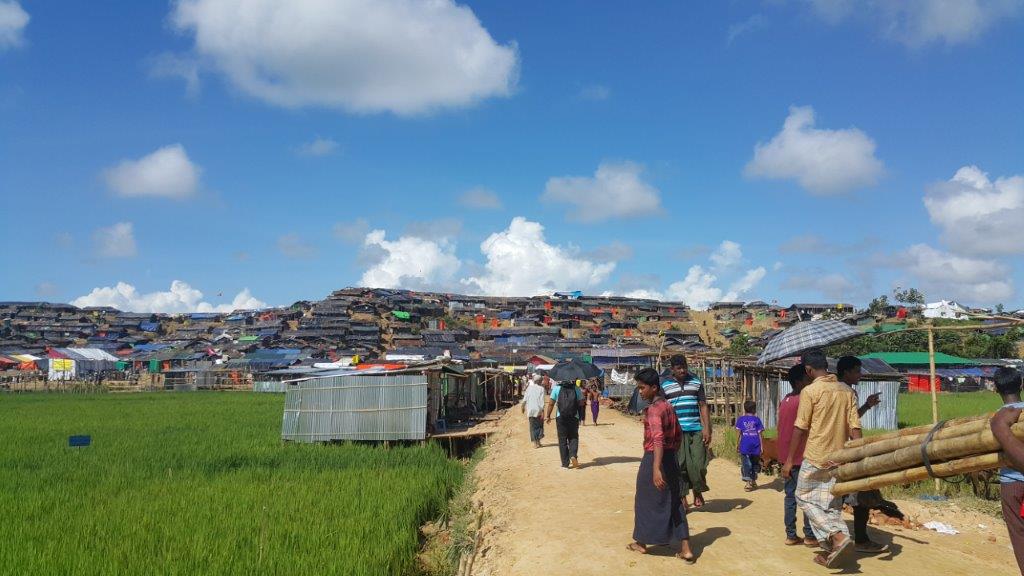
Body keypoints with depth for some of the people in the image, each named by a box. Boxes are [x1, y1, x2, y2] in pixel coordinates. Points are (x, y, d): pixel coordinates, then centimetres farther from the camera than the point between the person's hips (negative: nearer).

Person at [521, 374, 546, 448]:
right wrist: (542, 411, -12)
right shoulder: (541, 389, -5)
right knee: (539, 425, 13)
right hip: (538, 410, -2)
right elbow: (542, 400, -12)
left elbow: (525, 399, 5)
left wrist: (523, 407, 18)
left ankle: (535, 443, 4)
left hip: (530, 410, 2)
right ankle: (538, 441, 8)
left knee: (533, 426, 8)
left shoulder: (529, 388, 4)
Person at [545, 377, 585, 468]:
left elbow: (551, 403, -2)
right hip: (574, 417, 0)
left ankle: (565, 463, 7)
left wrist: (548, 416, 7)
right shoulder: (576, 388, -1)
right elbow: (581, 403, -1)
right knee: (573, 437, 14)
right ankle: (573, 455, -10)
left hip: (560, 417, 0)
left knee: (562, 440, 7)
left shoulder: (557, 388, -2)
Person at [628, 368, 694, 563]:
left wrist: (656, 468, -36)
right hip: (671, 459, 8)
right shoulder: (668, 406, 9)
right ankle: (685, 549, 7)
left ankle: (641, 543, 24)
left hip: (654, 459, -8)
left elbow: (658, 438, -30)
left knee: (645, 501, 9)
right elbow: (678, 434, 20)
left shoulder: (653, 409, -18)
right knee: (673, 502, 10)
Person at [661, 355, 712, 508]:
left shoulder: (696, 383, 9)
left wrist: (707, 428, -1)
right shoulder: (665, 386, 5)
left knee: (698, 463, -3)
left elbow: (703, 406, 8)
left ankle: (698, 492, 22)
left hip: (696, 430, 1)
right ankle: (682, 497, 12)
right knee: (679, 465, 0)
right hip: (676, 431, -1)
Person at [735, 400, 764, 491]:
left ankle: (748, 483, -10)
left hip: (745, 445, -2)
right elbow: (760, 434, 2)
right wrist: (761, 446, 4)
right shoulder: (757, 419, 6)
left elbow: (739, 433, 1)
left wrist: (737, 444, 7)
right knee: (755, 463, 17)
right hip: (755, 444, 2)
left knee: (746, 463, 0)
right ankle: (753, 481, 27)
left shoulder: (741, 419, 4)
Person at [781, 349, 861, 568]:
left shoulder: (810, 391, -12)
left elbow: (800, 429, -11)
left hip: (815, 457, -6)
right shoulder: (847, 390, 5)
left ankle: (839, 536, -8)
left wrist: (789, 460, -4)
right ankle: (831, 551, 15)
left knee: (805, 498, 8)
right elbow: (855, 427, 3)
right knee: (831, 504, 13)